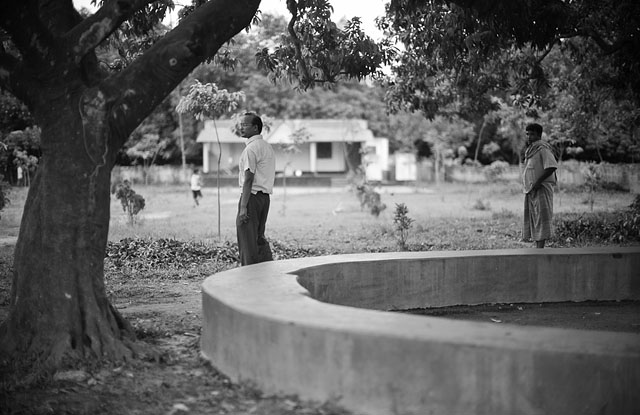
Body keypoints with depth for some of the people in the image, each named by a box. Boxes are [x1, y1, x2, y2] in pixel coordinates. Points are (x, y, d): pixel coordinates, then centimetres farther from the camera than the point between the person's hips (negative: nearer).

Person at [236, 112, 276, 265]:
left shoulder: (251, 149, -14)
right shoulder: (268, 147, 16)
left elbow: (248, 179, -19)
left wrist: (243, 207, -20)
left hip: (252, 196, -9)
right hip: (265, 196, 9)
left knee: (248, 241, -4)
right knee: (259, 238, 15)